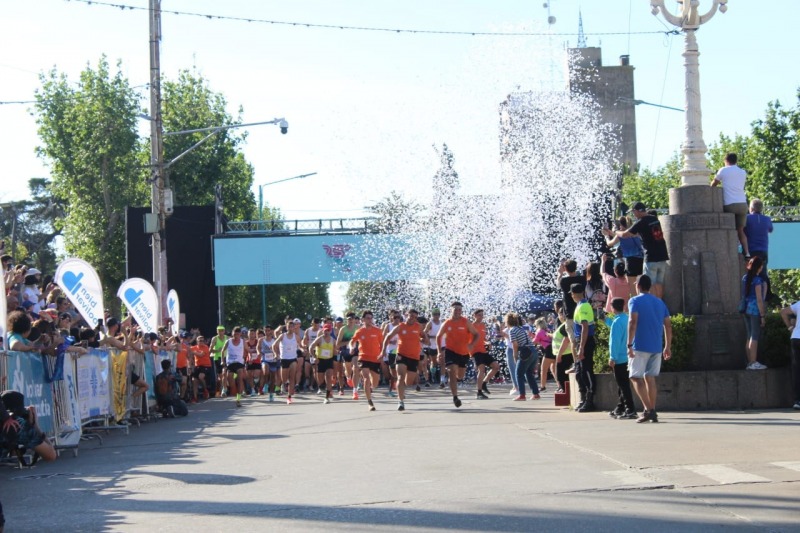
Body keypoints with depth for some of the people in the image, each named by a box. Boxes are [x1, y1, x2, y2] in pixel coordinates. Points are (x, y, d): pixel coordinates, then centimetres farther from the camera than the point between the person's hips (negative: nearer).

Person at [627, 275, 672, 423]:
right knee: (650, 378, 11)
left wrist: (629, 345, -18)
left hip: (640, 347, -5)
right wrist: (667, 347, 17)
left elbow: (633, 322, -16)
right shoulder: (660, 302, 14)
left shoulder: (635, 301, -3)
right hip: (656, 347, 5)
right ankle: (653, 412, 6)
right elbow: (668, 326, 12)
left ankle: (648, 409, -16)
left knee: (636, 377, -1)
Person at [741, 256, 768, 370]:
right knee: (755, 337, -5)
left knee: (750, 337, 12)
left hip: (746, 309, 8)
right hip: (755, 310, -8)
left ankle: (750, 362, 15)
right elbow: (759, 299, -16)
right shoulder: (757, 280, -14)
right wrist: (762, 315, -13)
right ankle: (753, 363, -5)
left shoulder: (745, 278, 10)